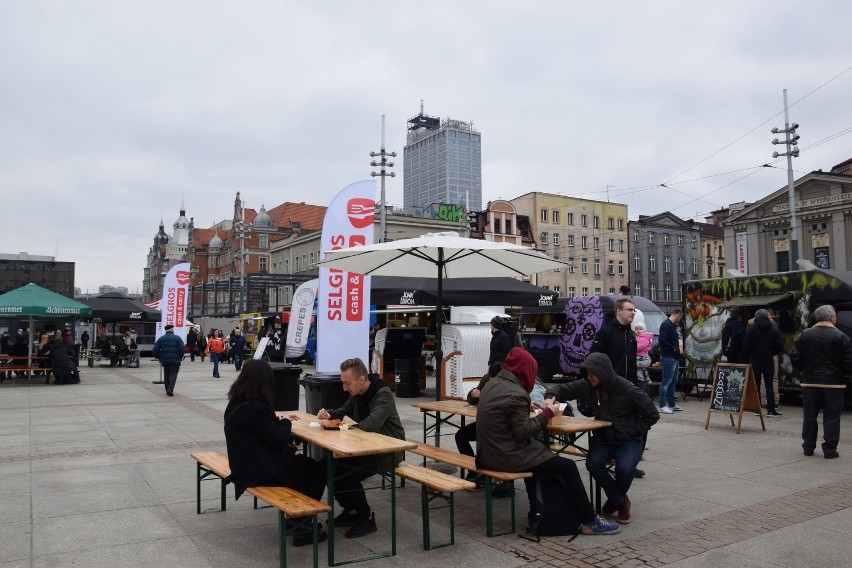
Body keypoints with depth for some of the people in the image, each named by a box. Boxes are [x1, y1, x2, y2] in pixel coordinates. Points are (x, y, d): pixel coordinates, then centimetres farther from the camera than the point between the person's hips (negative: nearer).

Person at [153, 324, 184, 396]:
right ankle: (170, 389, -15)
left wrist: (159, 358, 15)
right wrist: (180, 357, 6)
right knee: (173, 374, 0)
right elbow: (181, 349, -9)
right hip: (175, 360, -3)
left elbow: (155, 350, 5)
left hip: (165, 360, 3)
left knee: (166, 375, 16)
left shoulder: (161, 339, 9)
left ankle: (167, 390, 18)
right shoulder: (177, 338, -1)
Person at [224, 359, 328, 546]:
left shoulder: (236, 403, 4)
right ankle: (302, 528, 10)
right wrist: (286, 424, 0)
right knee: (318, 470, 4)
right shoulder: (255, 408, -24)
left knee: (303, 462, 19)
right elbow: (279, 439, -18)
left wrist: (279, 422, 4)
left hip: (245, 464, 9)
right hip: (260, 471, -9)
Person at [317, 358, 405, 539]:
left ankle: (367, 518, -1)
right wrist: (328, 414, -4)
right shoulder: (356, 394, 3)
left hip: (386, 452, -9)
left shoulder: (383, 395, -22)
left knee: (347, 477, -24)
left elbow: (371, 424, -36)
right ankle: (351, 510, 14)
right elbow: (344, 411, 19)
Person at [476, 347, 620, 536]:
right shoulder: (515, 394, -21)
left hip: (489, 454, 10)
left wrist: (527, 406, 10)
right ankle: (589, 521, 8)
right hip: (507, 457, -10)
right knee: (567, 466, -2)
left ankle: (536, 512, 39)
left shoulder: (492, 384, 7)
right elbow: (523, 432, -21)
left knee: (537, 453, 34)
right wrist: (547, 413, -11)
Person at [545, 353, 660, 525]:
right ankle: (620, 501, -1)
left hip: (629, 441, -3)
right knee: (593, 463, -28)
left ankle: (615, 498, 5)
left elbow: (652, 415, -5)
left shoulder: (629, 390, -15)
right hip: (602, 439, 4)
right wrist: (551, 397, -19)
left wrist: (631, 431, -10)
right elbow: (563, 389, 4)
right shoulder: (588, 386, -3)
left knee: (624, 468, -32)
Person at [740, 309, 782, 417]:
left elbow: (746, 347, -7)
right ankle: (771, 410, -2)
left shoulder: (751, 329, -6)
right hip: (769, 362, 1)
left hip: (754, 362, -1)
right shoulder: (774, 330, 0)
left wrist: (744, 361, 1)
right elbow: (778, 348, 4)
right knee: (769, 385, 3)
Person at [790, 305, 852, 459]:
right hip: (834, 383, -2)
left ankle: (808, 447, 17)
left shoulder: (805, 335, -2)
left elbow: (794, 357, -4)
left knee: (809, 416, 11)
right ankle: (830, 449, 7)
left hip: (810, 382, 2)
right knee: (831, 417, 5)